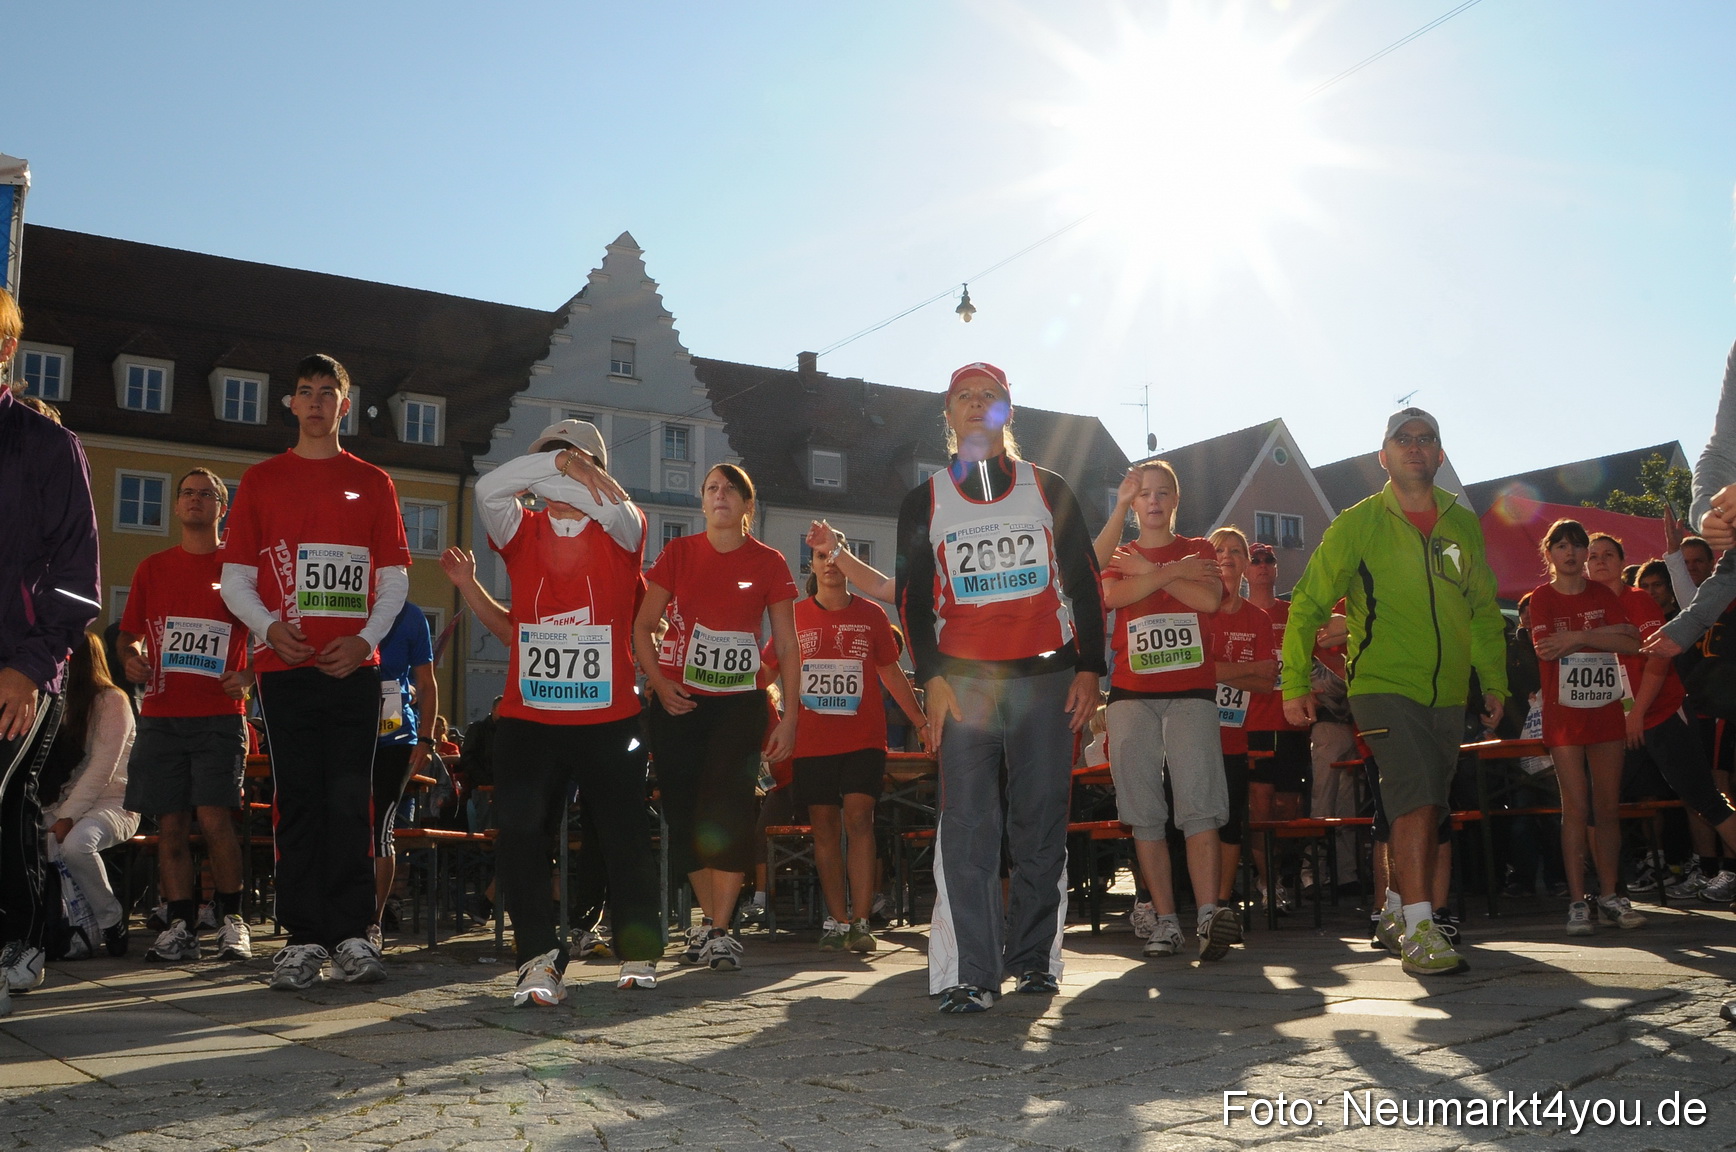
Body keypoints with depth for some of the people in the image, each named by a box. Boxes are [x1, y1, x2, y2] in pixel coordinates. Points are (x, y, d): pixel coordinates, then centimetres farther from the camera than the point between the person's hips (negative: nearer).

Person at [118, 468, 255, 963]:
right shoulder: (152, 568, 15)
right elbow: (128, 632, 20)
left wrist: (249, 676, -10)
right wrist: (130, 656, -2)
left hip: (220, 714, -3)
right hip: (162, 714, 3)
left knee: (214, 817, -12)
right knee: (170, 824, 1)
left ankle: (231, 920, 0)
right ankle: (180, 927, 8)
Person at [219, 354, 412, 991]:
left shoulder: (373, 483, 13)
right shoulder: (260, 481, 13)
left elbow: (394, 575, 9)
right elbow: (235, 575, 9)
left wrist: (366, 637, -7)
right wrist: (267, 624, -10)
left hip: (354, 664, 0)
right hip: (285, 663, 0)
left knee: (349, 801, -3)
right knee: (298, 801, 0)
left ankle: (351, 933, 2)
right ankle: (304, 938, 4)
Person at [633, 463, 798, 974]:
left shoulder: (768, 563, 4)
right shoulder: (678, 553, 6)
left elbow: (787, 646, 4)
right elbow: (643, 626, 7)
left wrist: (790, 715, -2)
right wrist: (658, 683, -8)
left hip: (740, 703, -1)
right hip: (678, 702, 2)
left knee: (728, 808, -12)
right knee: (685, 812, 3)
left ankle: (719, 931, -8)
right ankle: (710, 917, 18)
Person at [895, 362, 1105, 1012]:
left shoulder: (1049, 491, 13)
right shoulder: (925, 502, 12)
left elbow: (1084, 583, 11)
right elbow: (912, 596, 8)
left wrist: (1088, 668, 2)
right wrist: (931, 678, -3)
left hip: (1048, 678, 1)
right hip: (963, 682, -1)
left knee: (1041, 826, 2)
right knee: (968, 830, -8)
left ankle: (1034, 959, 13)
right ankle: (971, 974, -7)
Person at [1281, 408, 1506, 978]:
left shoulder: (1463, 524, 11)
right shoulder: (1358, 524, -1)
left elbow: (1484, 610, 20)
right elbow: (1307, 604, 0)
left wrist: (1494, 681, 14)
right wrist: (1295, 683, -5)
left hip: (1448, 693, 5)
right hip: (1384, 685, -5)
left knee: (1424, 807, 12)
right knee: (1416, 798, -18)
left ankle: (1396, 907, 30)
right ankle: (1419, 931, -16)